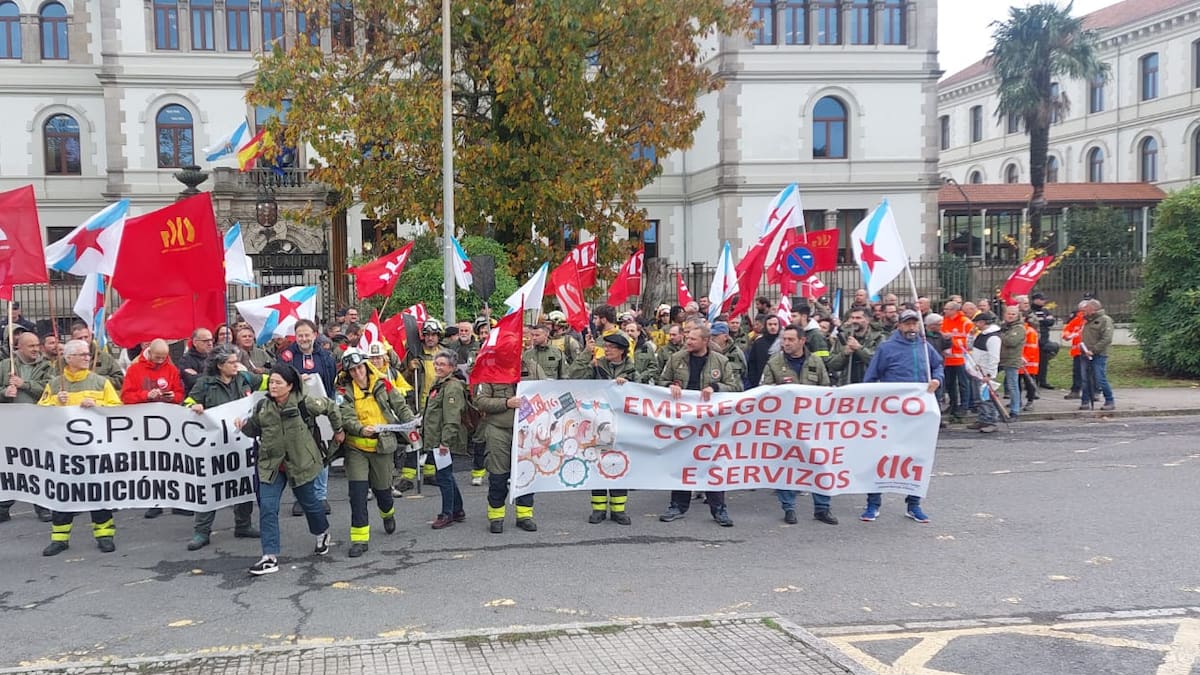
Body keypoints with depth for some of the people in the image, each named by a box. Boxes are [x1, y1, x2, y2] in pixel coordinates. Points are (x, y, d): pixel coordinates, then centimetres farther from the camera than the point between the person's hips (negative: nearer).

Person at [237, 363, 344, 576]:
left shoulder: (304, 403, -14)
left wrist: (338, 430, 11)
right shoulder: (262, 407, -2)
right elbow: (254, 430, 12)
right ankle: (270, 558, -5)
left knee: (308, 501, 17)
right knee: (267, 508, -8)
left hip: (300, 463, -3)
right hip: (271, 464, 3)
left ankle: (322, 533, 48)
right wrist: (244, 426, -9)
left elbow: (331, 408, 0)